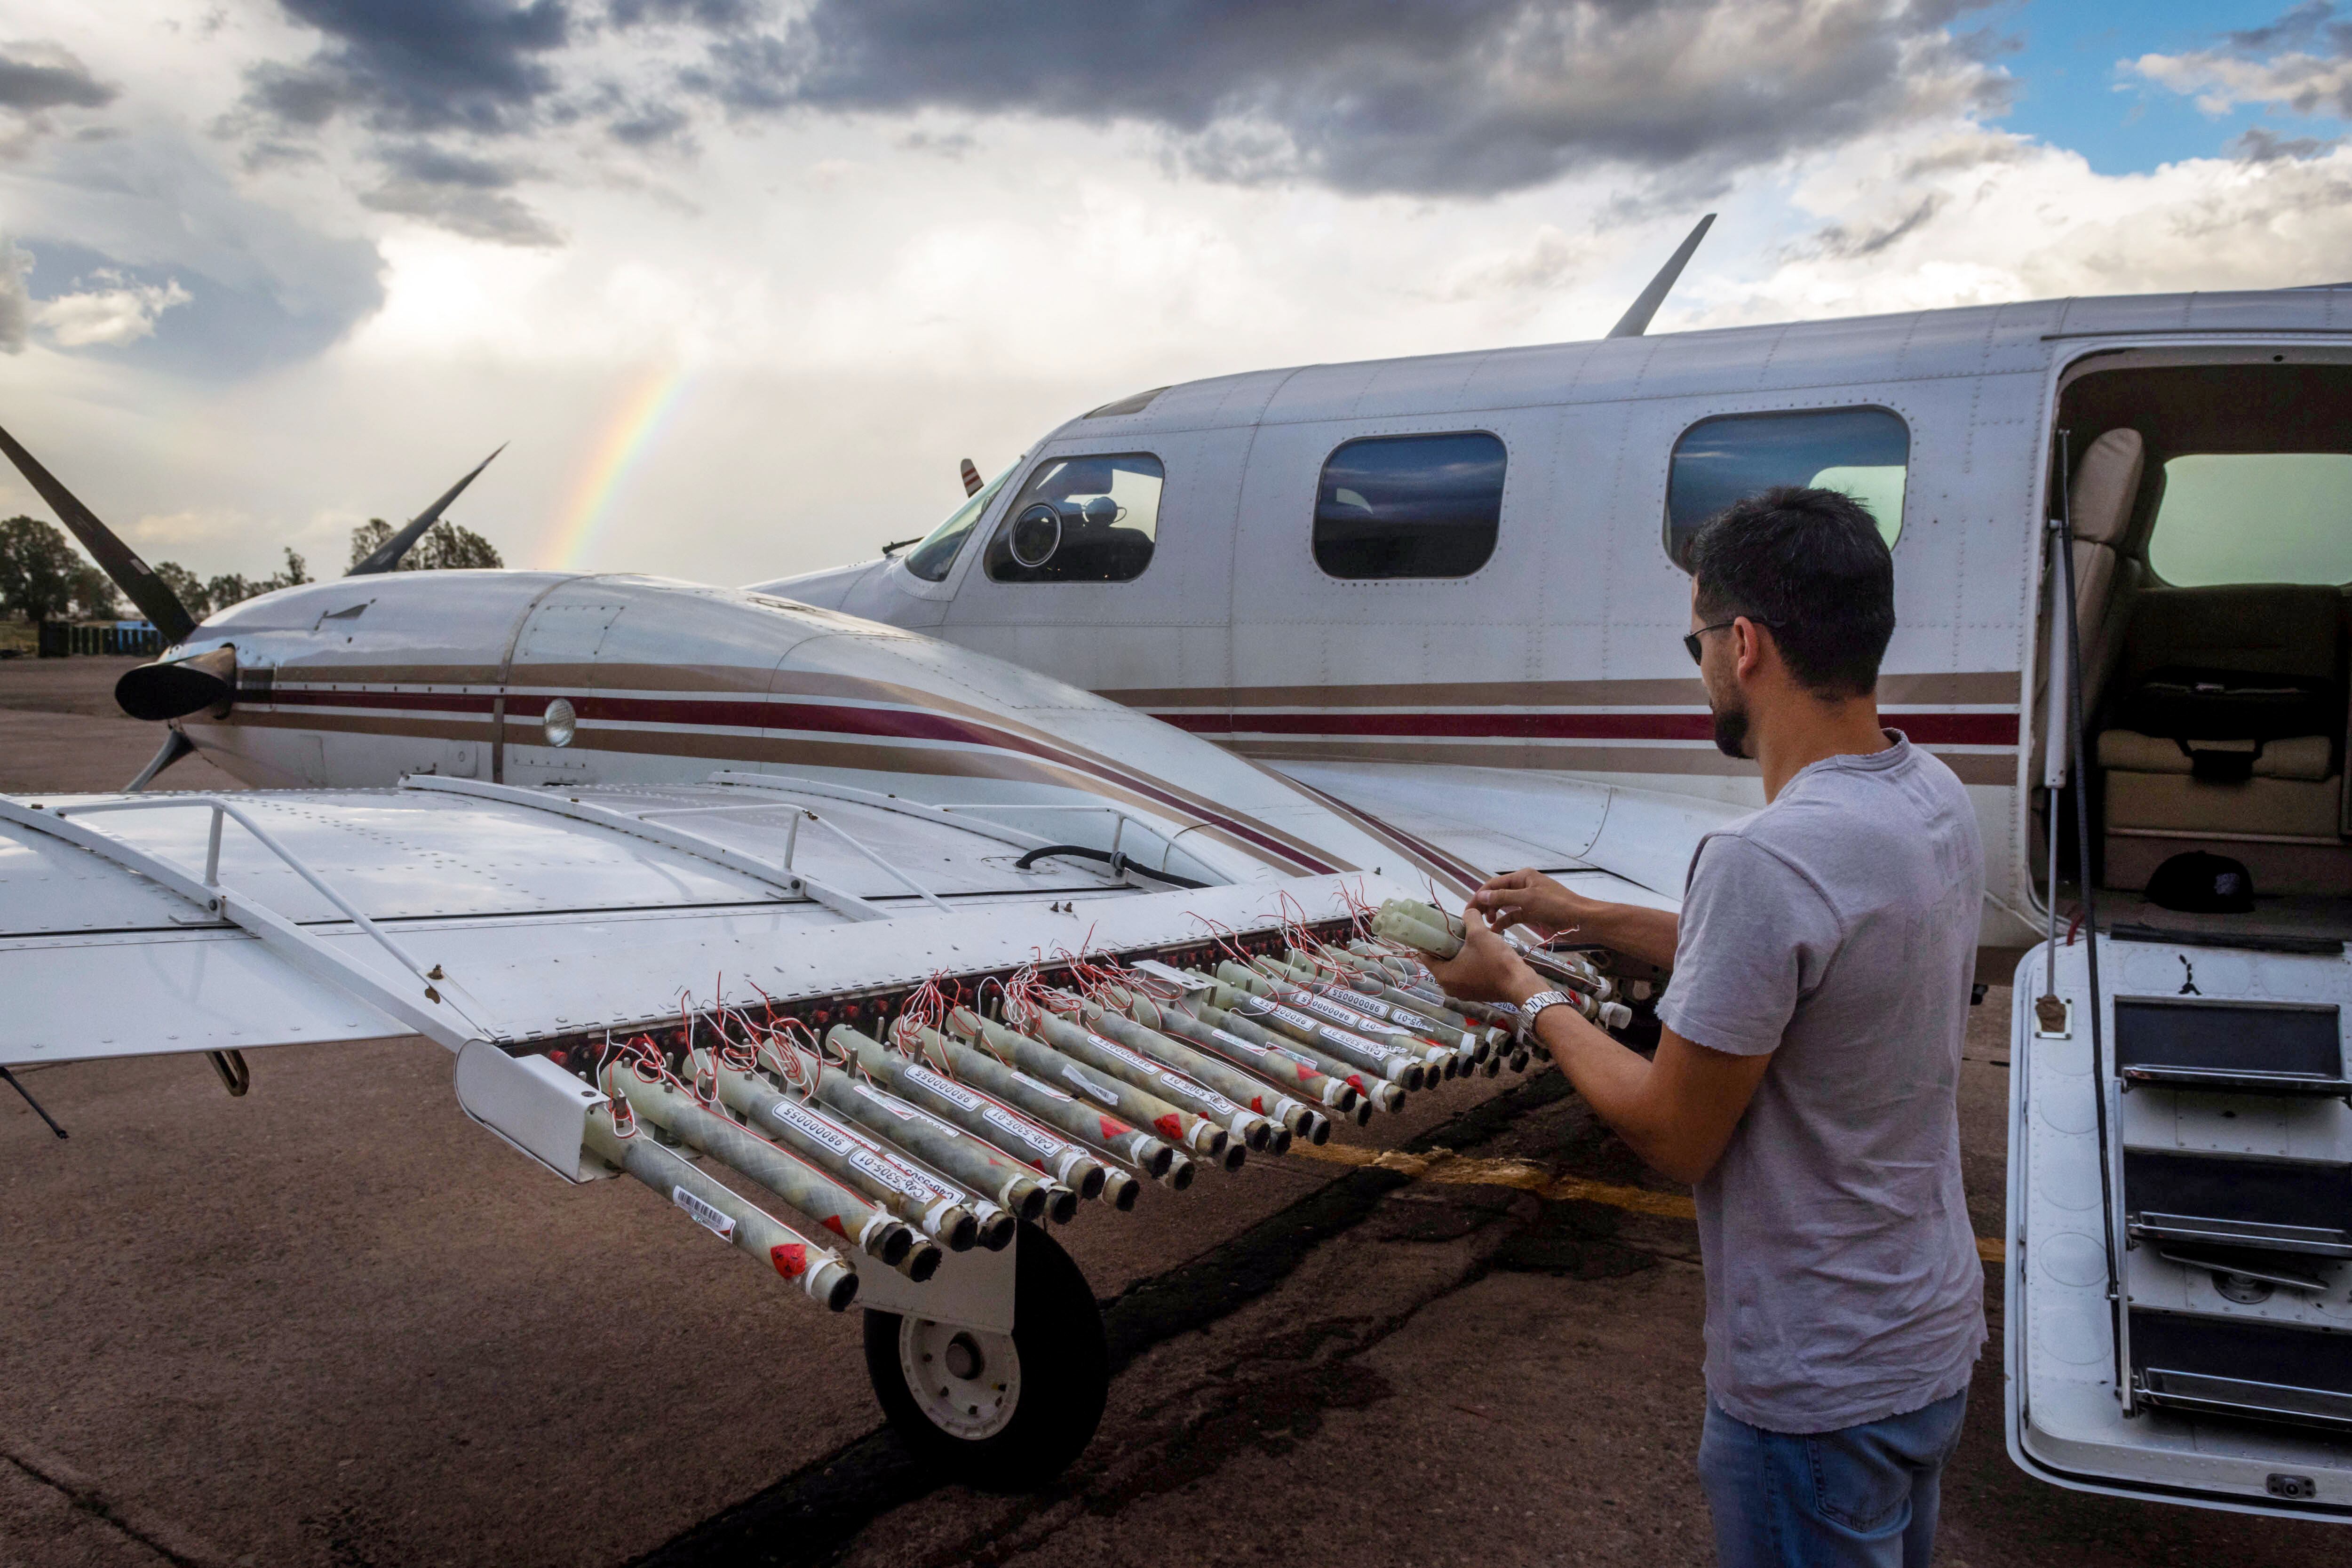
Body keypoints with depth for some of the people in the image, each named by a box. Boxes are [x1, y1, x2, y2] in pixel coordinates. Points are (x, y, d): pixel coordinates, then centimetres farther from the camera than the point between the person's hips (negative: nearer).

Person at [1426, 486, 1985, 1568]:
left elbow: (1675, 1139, -23)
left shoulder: (1765, 859, -32)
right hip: (1936, 1331, 8)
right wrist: (1591, 918, 14)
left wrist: (1522, 991, -10)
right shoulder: (1936, 800, -3)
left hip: (1818, 1390, -8)